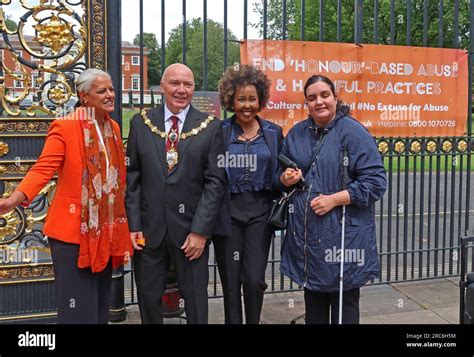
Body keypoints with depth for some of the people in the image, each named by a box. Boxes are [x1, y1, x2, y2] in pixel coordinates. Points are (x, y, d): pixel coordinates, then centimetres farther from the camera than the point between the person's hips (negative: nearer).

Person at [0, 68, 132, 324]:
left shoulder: (113, 128, 10)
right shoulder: (64, 127, -10)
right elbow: (42, 168, -18)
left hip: (107, 231, 7)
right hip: (73, 231, -6)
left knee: (101, 305, 17)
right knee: (78, 308, 1)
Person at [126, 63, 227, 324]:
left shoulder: (210, 126, -1)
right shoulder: (140, 123, 3)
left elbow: (215, 181, -5)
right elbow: (131, 176, 3)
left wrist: (201, 230, -10)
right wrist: (133, 224, -3)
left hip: (191, 228, -1)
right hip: (148, 227, 2)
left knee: (195, 299, 11)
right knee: (148, 298, 14)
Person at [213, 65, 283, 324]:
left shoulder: (273, 132, 6)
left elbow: (279, 174, 12)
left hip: (260, 211, 1)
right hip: (227, 210, -1)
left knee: (255, 279, -3)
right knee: (230, 280, 6)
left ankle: (254, 321, 21)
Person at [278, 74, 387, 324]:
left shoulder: (353, 132, -9)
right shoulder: (296, 133, 8)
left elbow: (375, 181, -13)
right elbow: (280, 174, 20)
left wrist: (334, 199, -20)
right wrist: (285, 179, -4)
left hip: (343, 233, -5)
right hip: (306, 233, 5)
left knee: (344, 302, 8)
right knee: (313, 302, 17)